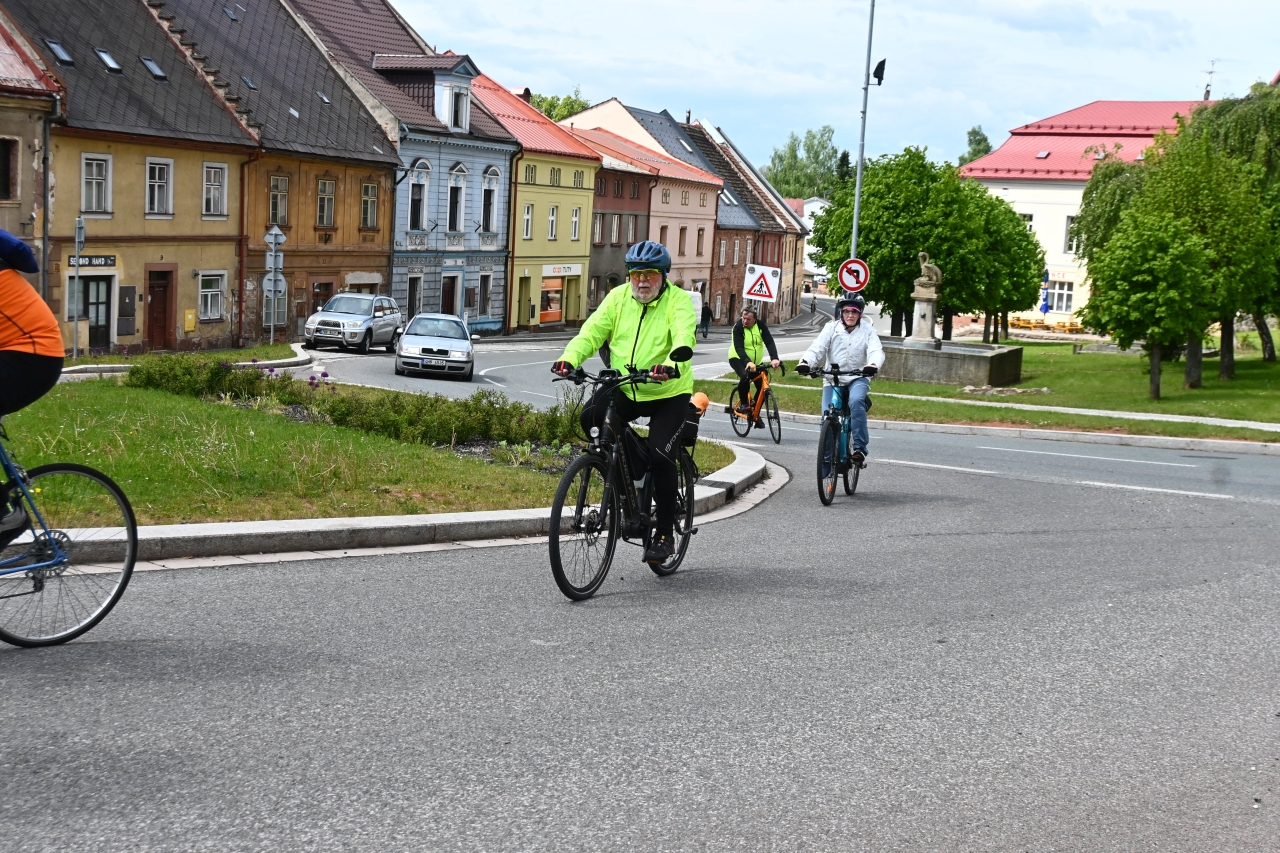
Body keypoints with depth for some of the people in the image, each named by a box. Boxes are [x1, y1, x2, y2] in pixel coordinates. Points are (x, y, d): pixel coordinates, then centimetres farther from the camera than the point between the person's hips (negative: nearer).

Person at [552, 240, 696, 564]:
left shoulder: (678, 301, -9)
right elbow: (592, 331, -7)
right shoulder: (619, 297, 2)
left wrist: (672, 366, -49)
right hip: (625, 388, 3)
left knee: (660, 456, -15)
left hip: (669, 393, -3)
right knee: (591, 416, -24)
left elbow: (684, 338, -27)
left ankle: (665, 533, 1)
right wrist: (569, 358, -27)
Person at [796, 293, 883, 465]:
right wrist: (805, 362, -34)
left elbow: (876, 351, -15)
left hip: (857, 378, -2)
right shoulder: (831, 327, 0)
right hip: (832, 379, 2)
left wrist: (873, 365, -40)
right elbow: (817, 347, -12)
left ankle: (860, 447, -26)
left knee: (856, 401, -32)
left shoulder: (868, 330, 0)